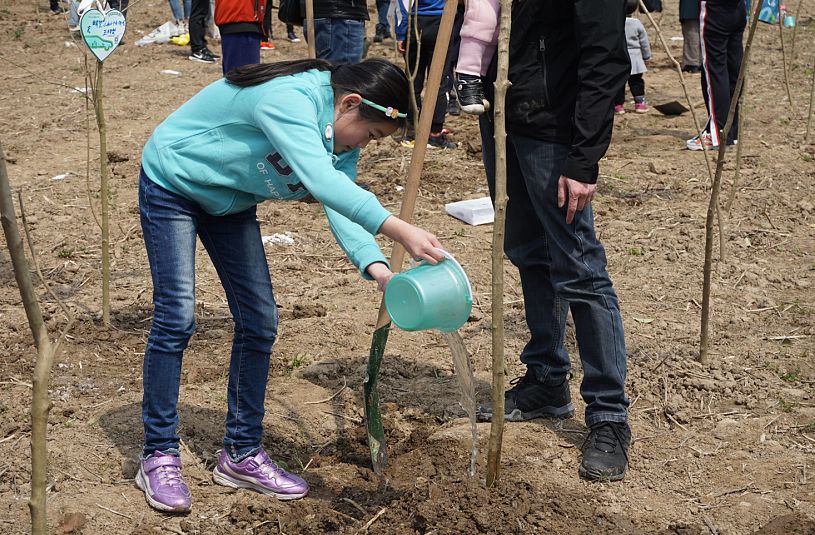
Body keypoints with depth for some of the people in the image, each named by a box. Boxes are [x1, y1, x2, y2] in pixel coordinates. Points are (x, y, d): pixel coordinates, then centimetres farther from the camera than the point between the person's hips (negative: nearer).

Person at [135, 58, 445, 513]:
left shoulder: (342, 137, -8)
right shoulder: (289, 99, -37)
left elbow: (341, 204, -18)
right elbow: (321, 181, -51)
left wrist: (375, 265, -36)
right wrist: (397, 229, -60)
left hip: (230, 202, 8)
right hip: (171, 186, -8)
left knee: (260, 323, 1)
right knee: (177, 318, -15)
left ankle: (241, 454, 13)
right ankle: (159, 457, -1)